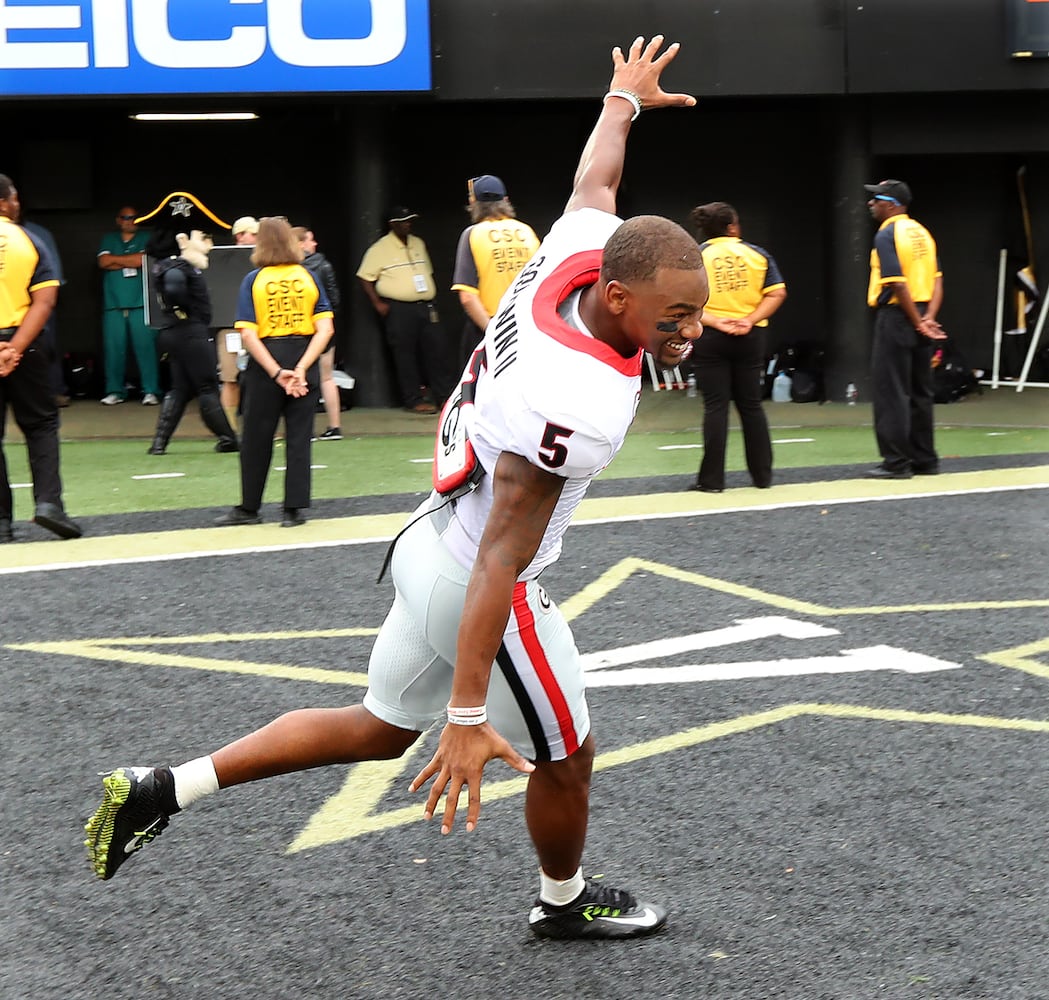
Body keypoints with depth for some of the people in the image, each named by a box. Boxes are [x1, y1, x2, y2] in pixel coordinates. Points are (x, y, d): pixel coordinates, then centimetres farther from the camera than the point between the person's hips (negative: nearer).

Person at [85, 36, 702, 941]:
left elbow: (594, 181, 14)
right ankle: (565, 903, 44)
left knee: (379, 729, 25)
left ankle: (163, 789, 24)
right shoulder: (579, 404, -34)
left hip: (429, 548, 9)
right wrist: (468, 713, -30)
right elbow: (500, 560, -33)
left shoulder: (579, 252, -10)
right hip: (475, 590, -9)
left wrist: (624, 99, 34)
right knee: (563, 758, 16)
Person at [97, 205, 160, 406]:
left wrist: (116, 259, 2)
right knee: (113, 348, -3)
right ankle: (115, 390, 4)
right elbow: (104, 262, 1)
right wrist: (131, 261, -2)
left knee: (146, 346, -9)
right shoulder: (109, 240, 17)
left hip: (141, 304, -2)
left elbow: (145, 260, -5)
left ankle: (150, 391, -8)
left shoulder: (146, 239, 12)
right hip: (114, 304, 2)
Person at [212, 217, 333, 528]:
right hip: (303, 358, 2)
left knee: (256, 438, 9)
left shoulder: (253, 281, -3)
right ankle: (294, 510, 5)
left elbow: (248, 334, -12)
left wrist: (277, 372, -14)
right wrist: (301, 369, -12)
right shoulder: (309, 277, 2)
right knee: (298, 437, 5)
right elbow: (325, 327, -7)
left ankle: (249, 508, 17)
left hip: (266, 363, -1)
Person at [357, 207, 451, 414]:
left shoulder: (418, 244, 16)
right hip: (398, 309, -5)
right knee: (405, 355, -3)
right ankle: (413, 400, 4)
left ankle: (444, 397, 9)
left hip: (425, 307, 5)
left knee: (436, 350, 3)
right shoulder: (380, 249, -3)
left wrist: (431, 295, 16)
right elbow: (365, 278, -2)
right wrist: (378, 304, -9)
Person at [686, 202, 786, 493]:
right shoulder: (757, 254, 4)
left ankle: (712, 478, -1)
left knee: (715, 406, 0)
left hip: (709, 338, -2)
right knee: (751, 405, 12)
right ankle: (763, 475, 16)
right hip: (750, 338, 2)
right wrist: (750, 319, -10)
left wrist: (715, 321, -16)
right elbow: (776, 293, -3)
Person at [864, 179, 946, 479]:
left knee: (890, 391, -3)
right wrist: (929, 318, -3)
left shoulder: (887, 235, -12)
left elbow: (898, 285, -18)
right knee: (920, 392, 13)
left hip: (897, 316, -8)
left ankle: (896, 462, -4)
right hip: (921, 317, 8)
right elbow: (937, 282, 7)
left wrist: (918, 324, -12)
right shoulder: (921, 232, 13)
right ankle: (925, 460, 18)